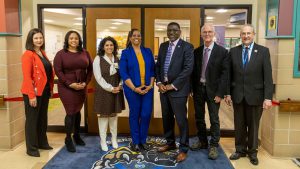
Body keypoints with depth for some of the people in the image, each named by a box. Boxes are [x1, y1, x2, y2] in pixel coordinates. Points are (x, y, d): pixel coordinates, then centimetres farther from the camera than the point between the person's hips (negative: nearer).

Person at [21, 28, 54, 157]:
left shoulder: (42, 53, 13)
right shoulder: (28, 54, -13)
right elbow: (27, 76, -18)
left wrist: (51, 89, 12)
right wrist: (31, 95, -20)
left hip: (44, 91, 8)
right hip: (33, 92, -8)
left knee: (43, 118, 17)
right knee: (32, 119, 3)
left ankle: (42, 142, 32)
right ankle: (31, 148, 16)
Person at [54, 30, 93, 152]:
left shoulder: (84, 53, 7)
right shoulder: (61, 54, -3)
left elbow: (90, 69, 8)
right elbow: (58, 71, -8)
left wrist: (86, 82, -5)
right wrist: (70, 84, -16)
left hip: (81, 88, 4)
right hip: (66, 88, -3)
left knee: (77, 111, 13)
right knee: (71, 113, -4)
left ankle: (77, 135, 31)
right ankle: (68, 139, 13)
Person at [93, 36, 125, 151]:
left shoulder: (117, 59, 8)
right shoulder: (98, 59, -4)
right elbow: (98, 77, -10)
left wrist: (119, 86, -7)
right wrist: (110, 88, -14)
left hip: (116, 91, 4)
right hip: (103, 91, -3)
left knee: (114, 115, 12)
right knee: (103, 115, 3)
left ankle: (114, 139, 23)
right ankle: (103, 141, 12)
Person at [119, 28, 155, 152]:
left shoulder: (148, 51, 9)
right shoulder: (125, 53, 0)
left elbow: (153, 69, 8)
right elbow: (123, 72, -6)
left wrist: (150, 85, -5)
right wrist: (134, 88, -13)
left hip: (147, 88, 3)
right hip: (132, 89, -2)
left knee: (146, 114, 1)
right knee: (134, 114, 7)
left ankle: (143, 140, 21)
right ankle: (135, 142, 22)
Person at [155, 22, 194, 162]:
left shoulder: (187, 47, -7)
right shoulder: (163, 46, 12)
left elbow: (188, 69, -15)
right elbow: (158, 65, 13)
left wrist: (172, 85, -16)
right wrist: (159, 83, -2)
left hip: (178, 89, -6)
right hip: (163, 87, 6)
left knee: (181, 120, 1)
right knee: (167, 118, 15)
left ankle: (183, 149, 16)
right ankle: (170, 143, 33)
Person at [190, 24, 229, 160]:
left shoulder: (222, 51, -5)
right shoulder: (196, 51, 7)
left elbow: (224, 73, -9)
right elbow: (193, 71, 8)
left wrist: (220, 93, -14)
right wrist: (192, 89, 1)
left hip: (212, 90, -4)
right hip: (198, 88, 4)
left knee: (214, 119, 5)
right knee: (199, 117, 13)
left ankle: (213, 146, 18)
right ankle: (202, 141, 30)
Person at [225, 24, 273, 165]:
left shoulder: (263, 51, -3)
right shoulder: (233, 51, 3)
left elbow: (268, 76, -7)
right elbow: (229, 74, 5)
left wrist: (268, 97, -13)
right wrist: (228, 93, 2)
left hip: (255, 95, -1)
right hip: (237, 95, 2)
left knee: (253, 125, 11)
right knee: (239, 125, 12)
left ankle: (252, 151, 28)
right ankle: (240, 149, 29)